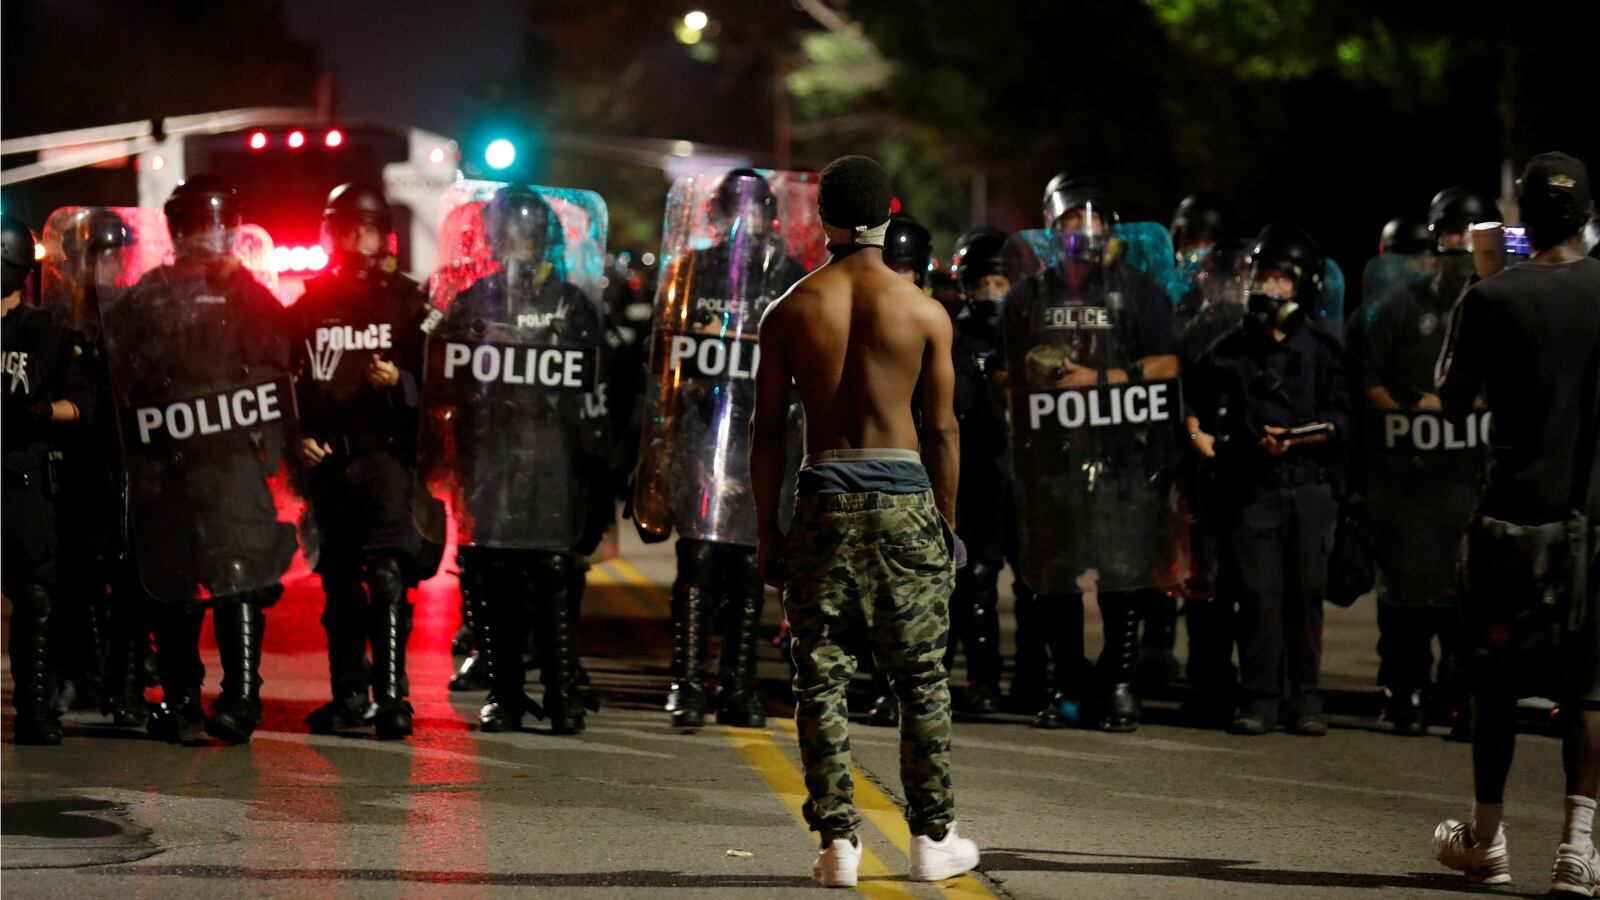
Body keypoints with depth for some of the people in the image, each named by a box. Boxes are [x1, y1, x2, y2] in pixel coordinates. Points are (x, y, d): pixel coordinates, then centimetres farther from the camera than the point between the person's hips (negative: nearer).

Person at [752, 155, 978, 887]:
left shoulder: (789, 312, 2)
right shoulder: (923, 312, 0)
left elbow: (767, 430, 3)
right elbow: (941, 430, 1)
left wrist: (767, 531, 10)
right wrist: (946, 524, 11)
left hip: (822, 499, 1)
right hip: (902, 496, 0)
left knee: (821, 676, 5)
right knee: (921, 676, 9)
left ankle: (837, 840, 0)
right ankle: (933, 838, 13)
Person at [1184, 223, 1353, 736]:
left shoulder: (1321, 351, 7)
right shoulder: (1230, 351, 12)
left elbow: (1339, 421, 0)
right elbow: (1195, 400, 21)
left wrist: (1293, 438, -14)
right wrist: (1199, 433, 2)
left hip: (1309, 490, 0)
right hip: (1250, 489, 0)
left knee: (1305, 594, 0)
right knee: (1258, 595, -4)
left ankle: (1304, 700, 6)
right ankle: (1259, 701, -1)